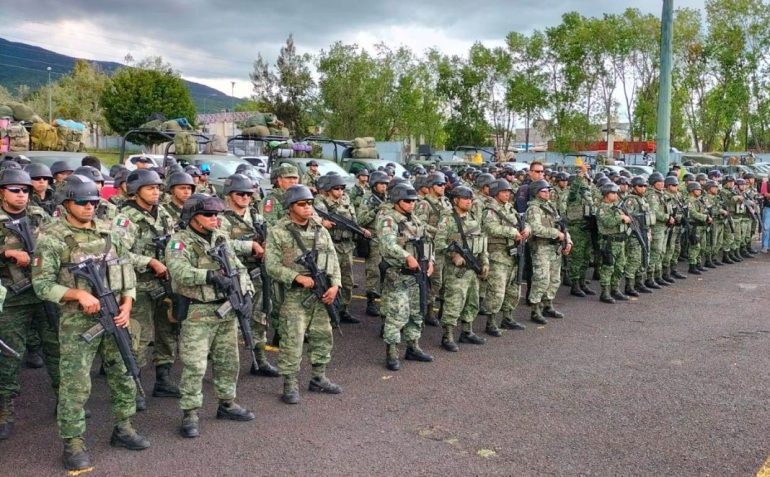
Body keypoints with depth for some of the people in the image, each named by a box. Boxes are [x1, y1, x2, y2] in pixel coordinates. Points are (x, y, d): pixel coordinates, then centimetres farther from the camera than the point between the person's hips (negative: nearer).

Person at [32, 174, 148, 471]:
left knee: (124, 375, 13)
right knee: (75, 384, 0)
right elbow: (41, 284, -11)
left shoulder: (110, 232, 7)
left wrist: (127, 304, -4)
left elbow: (127, 270, 9)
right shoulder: (52, 237, -8)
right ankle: (73, 443, 13)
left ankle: (123, 428, 28)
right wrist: (79, 294, -23)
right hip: (77, 321, -5)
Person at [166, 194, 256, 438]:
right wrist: (211, 275, -36)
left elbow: (239, 267, 16)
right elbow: (180, 272, -28)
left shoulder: (221, 239, 11)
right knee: (194, 366, -4)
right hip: (198, 314, -7)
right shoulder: (180, 241, -10)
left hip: (228, 310, 7)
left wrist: (246, 291, 2)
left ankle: (227, 403, 31)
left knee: (228, 361, 15)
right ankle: (190, 414, 8)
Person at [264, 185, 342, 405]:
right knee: (292, 340, -4)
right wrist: (298, 277, -19)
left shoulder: (321, 231, 10)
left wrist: (335, 285, -4)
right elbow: (272, 265, -9)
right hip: (293, 295, -5)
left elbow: (333, 260, 11)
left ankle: (319, 378, 28)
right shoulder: (278, 232, -5)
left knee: (323, 337, 12)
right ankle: (290, 385, 8)